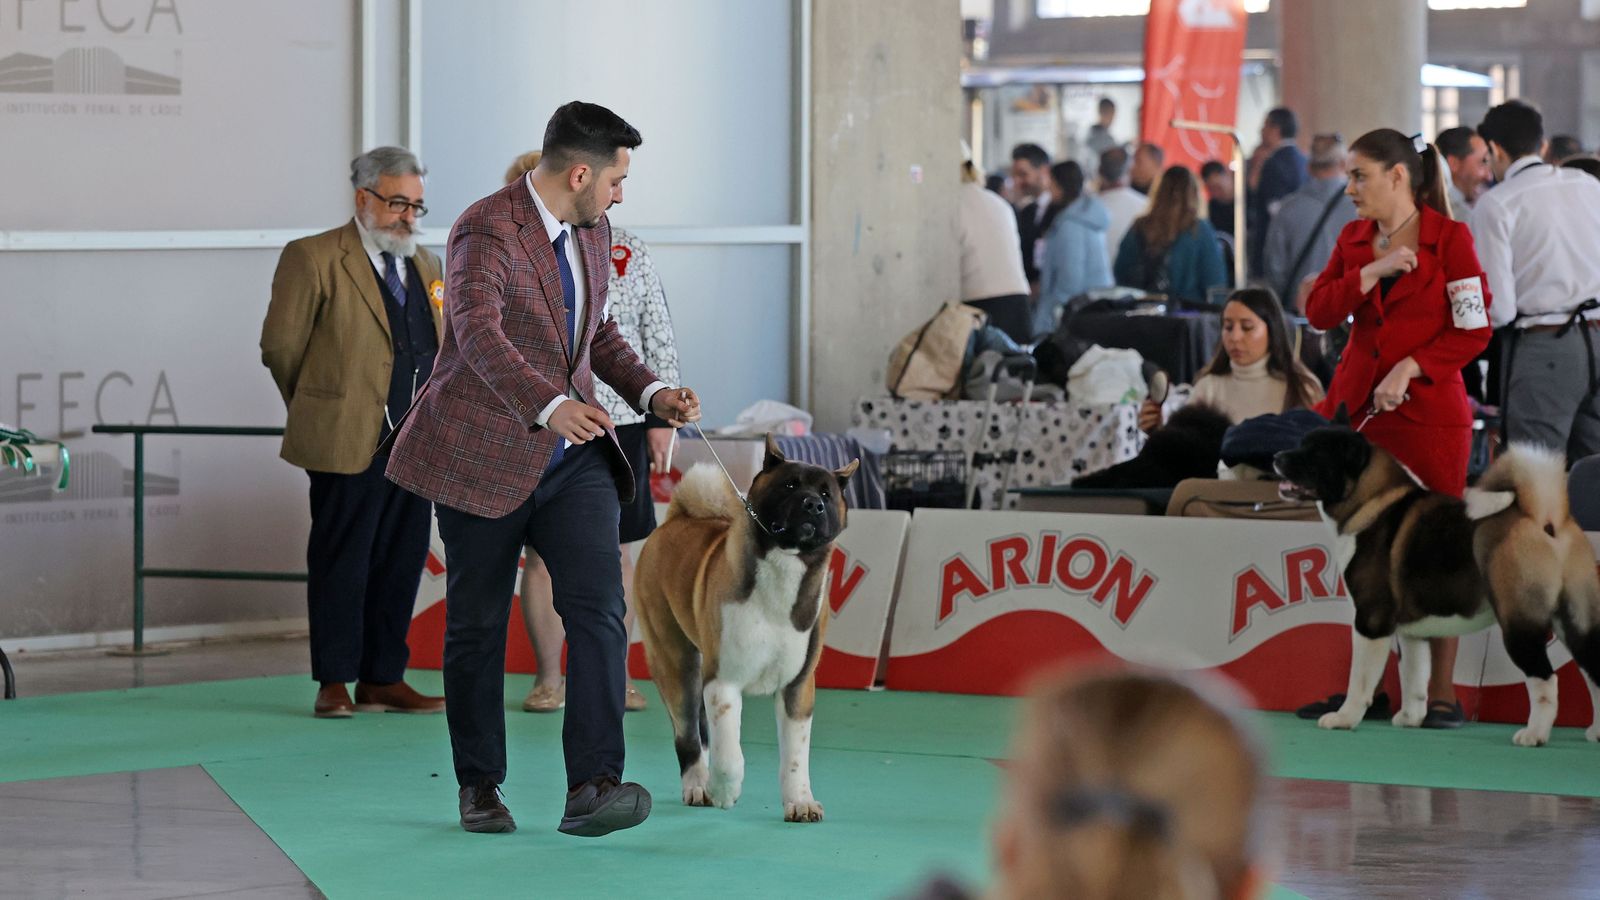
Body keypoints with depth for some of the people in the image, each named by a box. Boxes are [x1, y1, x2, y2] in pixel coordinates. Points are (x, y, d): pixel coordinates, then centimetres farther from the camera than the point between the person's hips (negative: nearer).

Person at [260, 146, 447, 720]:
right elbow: (280, 348, -2)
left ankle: (382, 680, 14)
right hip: (348, 445, -6)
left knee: (402, 563, 7)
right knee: (342, 563, -1)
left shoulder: (425, 265, 17)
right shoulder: (313, 259, -4)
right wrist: (320, 412, 8)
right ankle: (334, 685, 5)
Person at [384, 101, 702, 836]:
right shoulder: (486, 232, -18)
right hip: (483, 456, -5)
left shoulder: (592, 232, 8)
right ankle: (479, 786, 21)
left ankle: (592, 786, -20)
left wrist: (650, 391, 5)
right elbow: (478, 334, -34)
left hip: (571, 458, 6)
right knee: (477, 627, 6)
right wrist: (551, 407, -49)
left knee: (598, 608, -13)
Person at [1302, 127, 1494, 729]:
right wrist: (1373, 271, -12)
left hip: (1429, 413, -5)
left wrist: (1410, 368, -15)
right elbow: (1318, 312, 0)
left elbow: (1474, 331, -6)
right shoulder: (1354, 239, 11)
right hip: (1356, 404, 5)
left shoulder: (1450, 238, -4)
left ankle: (1441, 694, 4)